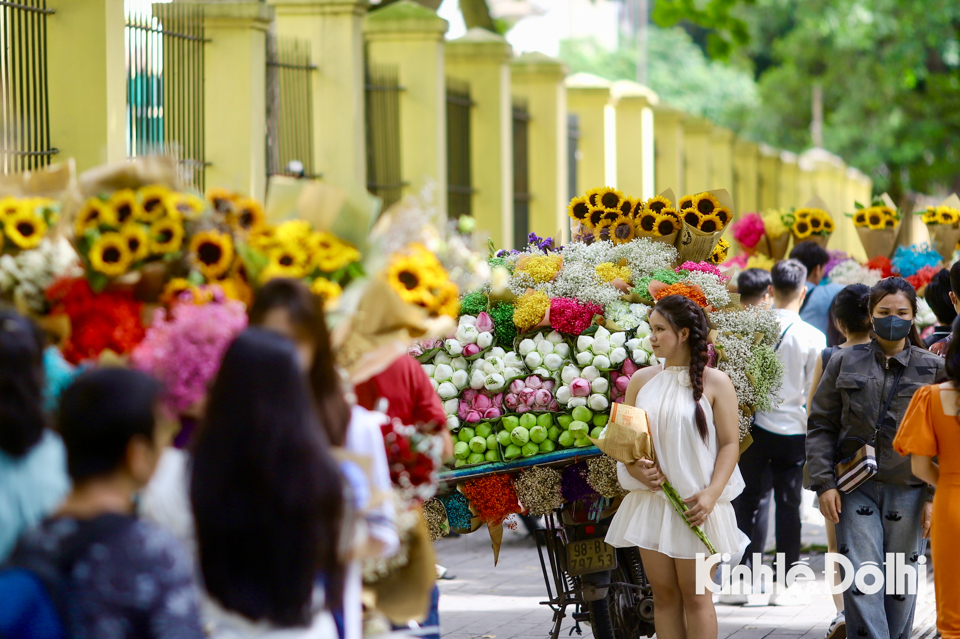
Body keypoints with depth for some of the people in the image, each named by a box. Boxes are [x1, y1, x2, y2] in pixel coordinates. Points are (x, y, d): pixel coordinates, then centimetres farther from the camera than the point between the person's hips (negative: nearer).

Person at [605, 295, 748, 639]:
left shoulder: (715, 383, -2)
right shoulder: (641, 380, 9)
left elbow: (730, 443, -4)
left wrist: (711, 494, -16)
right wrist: (635, 468, -9)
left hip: (695, 505, -4)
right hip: (651, 502, 4)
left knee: (695, 596, -1)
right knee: (663, 594, 5)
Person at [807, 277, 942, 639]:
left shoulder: (932, 369, 7)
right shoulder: (845, 363, 7)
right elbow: (821, 426, 7)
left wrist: (934, 496, -2)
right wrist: (824, 483, -3)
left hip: (908, 491, 1)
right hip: (856, 489, 0)